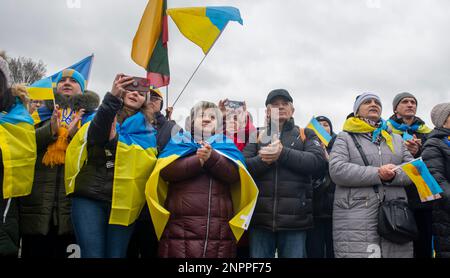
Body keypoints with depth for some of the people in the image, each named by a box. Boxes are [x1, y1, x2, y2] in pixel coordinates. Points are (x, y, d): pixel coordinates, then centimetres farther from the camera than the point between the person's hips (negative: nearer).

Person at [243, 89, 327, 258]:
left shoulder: (305, 135, 11)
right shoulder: (257, 136, 14)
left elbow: (319, 162, -6)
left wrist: (283, 153, -14)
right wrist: (263, 160, -16)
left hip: (295, 219, 0)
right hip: (260, 218, 1)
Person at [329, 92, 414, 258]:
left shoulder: (396, 139, 23)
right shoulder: (345, 138, 9)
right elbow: (337, 170, -8)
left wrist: (395, 174, -11)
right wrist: (377, 174, -13)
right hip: (355, 219, -4)